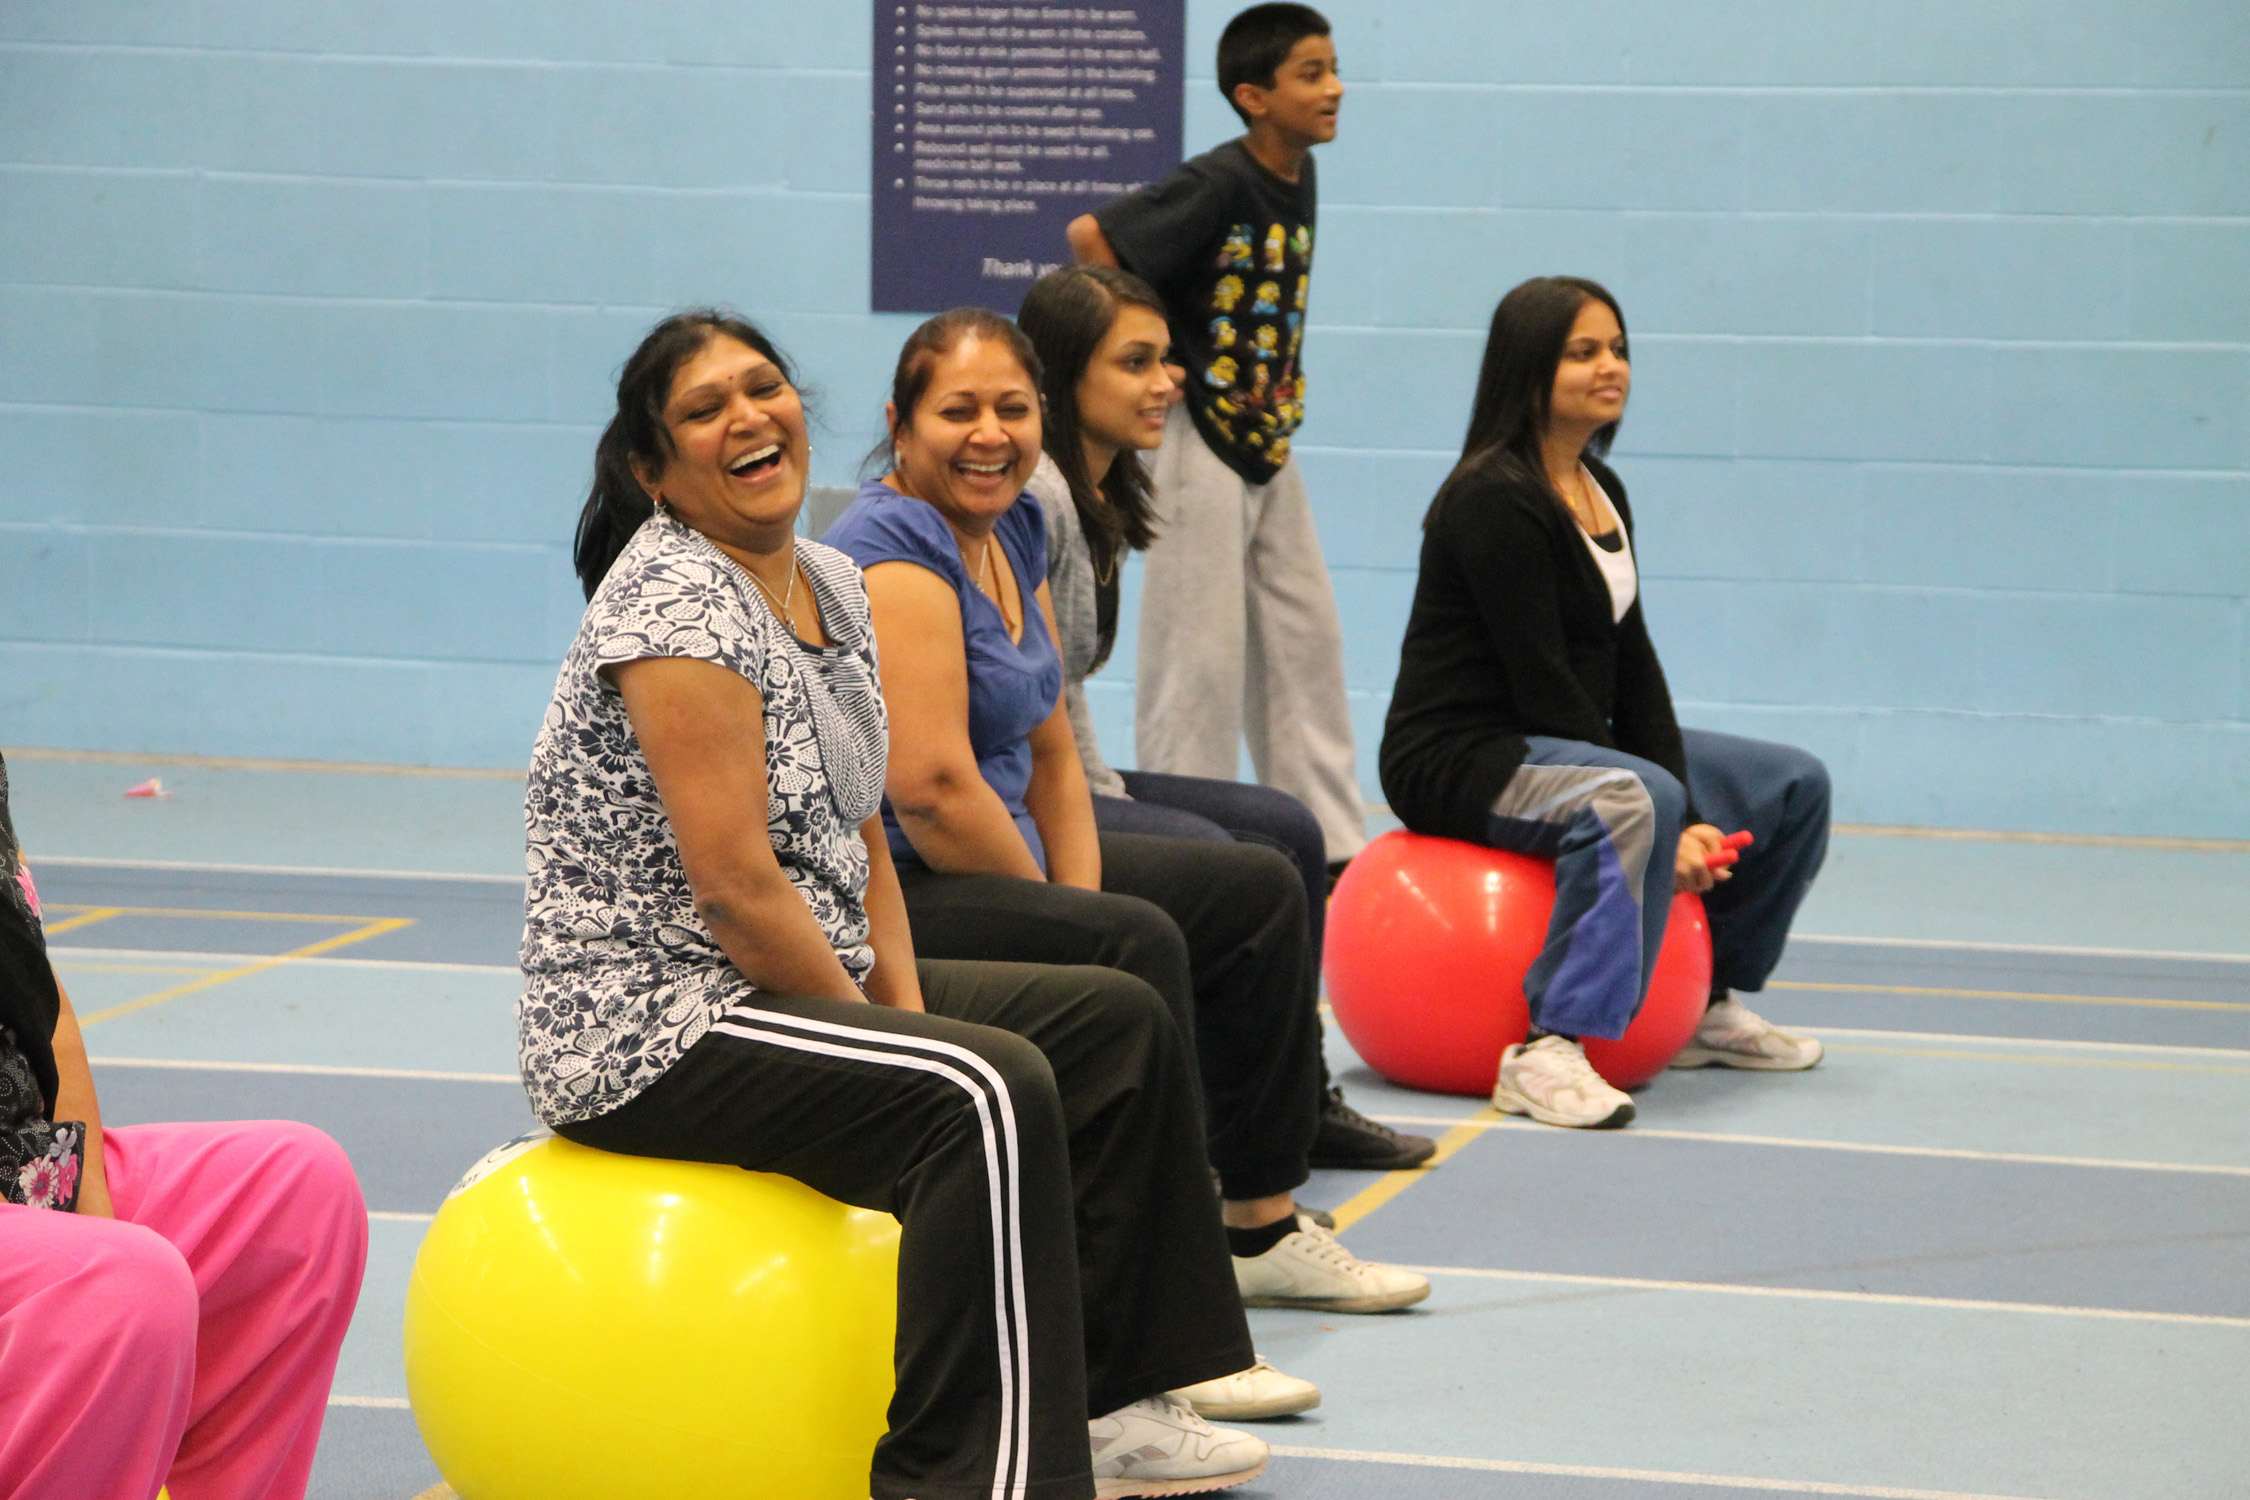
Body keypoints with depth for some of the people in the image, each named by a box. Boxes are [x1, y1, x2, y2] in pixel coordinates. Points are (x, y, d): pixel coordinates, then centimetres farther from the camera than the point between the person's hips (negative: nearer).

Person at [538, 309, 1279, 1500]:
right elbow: (735, 882, -22)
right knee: (988, 1091, -30)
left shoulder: (829, 585, 11)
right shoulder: (674, 596, -17)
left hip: (792, 985, 10)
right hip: (651, 1027, -10)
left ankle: (1111, 1401, 15)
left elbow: (859, 841, 13)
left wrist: (906, 1008, -1)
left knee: (1119, 1023, 12)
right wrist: (890, 1037, -14)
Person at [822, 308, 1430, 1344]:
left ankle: (1259, 1228, 26)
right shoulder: (897, 551, -19)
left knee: (1258, 891, 18)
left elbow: (1049, 750, 13)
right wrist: (1070, 920, -15)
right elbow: (931, 786, -26)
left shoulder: (1014, 531, 10)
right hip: (884, 897, -11)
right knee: (1135, 946, -32)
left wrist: (1081, 897, -2)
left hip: (994, 862, 11)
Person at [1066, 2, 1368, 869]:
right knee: (1201, 652, -4)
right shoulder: (1218, 184, -18)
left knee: (1305, 641, 11)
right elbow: (1089, 237, -22)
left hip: (1269, 442, 8)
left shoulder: (1298, 176, 6)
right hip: (1200, 441, -8)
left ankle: (1334, 846, 18)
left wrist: (1279, 394, 11)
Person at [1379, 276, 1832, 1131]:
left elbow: (1633, 666, 6)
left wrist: (1687, 817, -6)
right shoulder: (1496, 499, -19)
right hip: (1458, 760, -9)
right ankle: (1547, 1052, -40)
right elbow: (1543, 683, -22)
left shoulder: (1601, 490, 9)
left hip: (1565, 746, 10)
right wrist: (1665, 818, -20)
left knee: (1794, 786, 10)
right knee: (1632, 802, -38)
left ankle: (1708, 1006, 23)